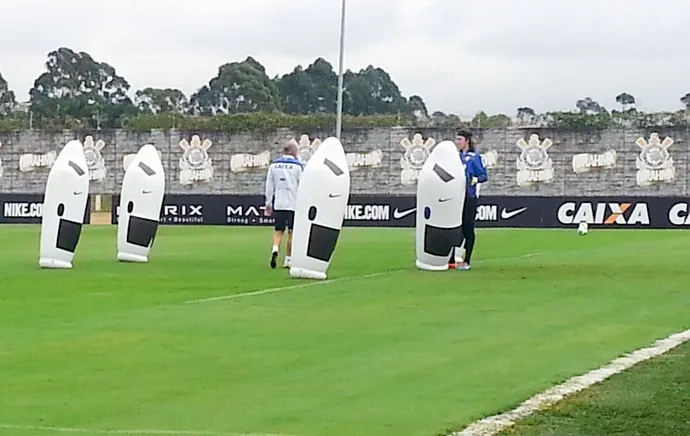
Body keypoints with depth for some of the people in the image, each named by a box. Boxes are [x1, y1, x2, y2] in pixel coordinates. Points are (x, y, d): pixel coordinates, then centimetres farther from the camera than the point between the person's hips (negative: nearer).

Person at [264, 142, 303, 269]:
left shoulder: (274, 165, 7)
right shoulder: (297, 165, -3)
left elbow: (269, 185, 9)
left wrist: (268, 203, 15)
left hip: (278, 204, 3)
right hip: (294, 203, -3)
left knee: (278, 230, 8)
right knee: (292, 232, 5)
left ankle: (275, 249, -20)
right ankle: (288, 260, 6)